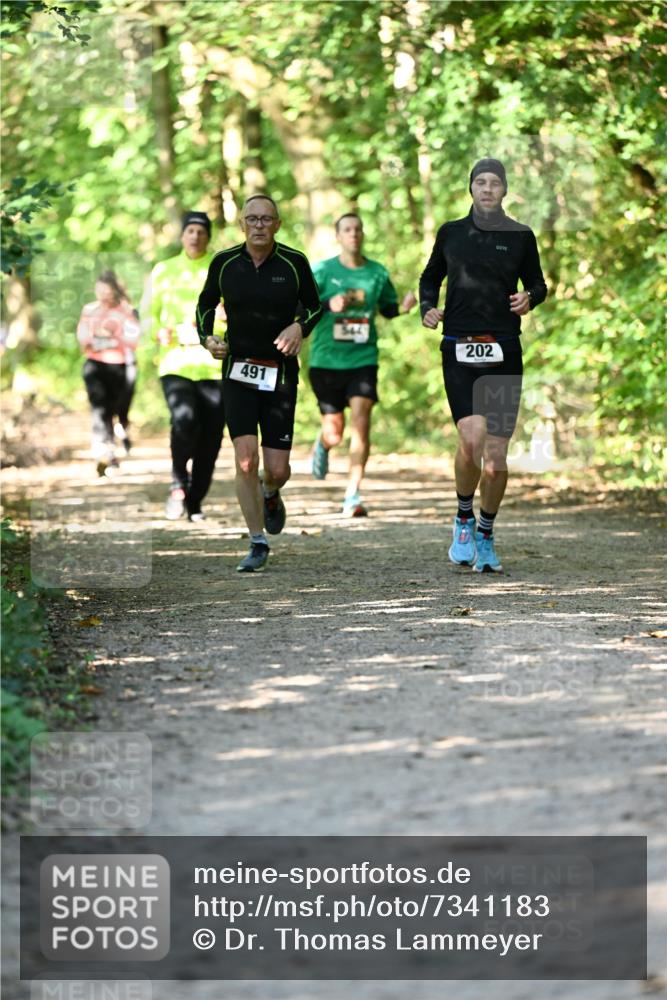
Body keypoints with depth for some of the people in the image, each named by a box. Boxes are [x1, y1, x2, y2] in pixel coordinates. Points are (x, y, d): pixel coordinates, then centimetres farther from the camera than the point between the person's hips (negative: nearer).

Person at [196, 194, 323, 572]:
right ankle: (258, 545, -1)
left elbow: (315, 306, 10)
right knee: (246, 459, -13)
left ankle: (270, 495, 36)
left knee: (277, 469, -2)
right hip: (238, 370, 0)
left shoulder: (294, 262, -4)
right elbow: (205, 304, 14)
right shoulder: (224, 262, -1)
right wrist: (207, 338, -3)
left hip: (281, 373, 0)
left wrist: (300, 326, -10)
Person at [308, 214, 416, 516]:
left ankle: (352, 496, -12)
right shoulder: (322, 271, -2)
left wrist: (404, 307, -5)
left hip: (363, 359, 1)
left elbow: (387, 309, 18)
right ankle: (322, 445, 44)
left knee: (360, 422, -16)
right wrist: (327, 305, -24)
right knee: (334, 433, 3)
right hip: (327, 360, -1)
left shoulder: (377, 273, 5)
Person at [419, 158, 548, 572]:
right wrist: (428, 309, 1)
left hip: (504, 351, 1)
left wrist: (530, 298, -6)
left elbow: (538, 284, 16)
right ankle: (464, 519, 4)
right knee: (472, 437, -20)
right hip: (459, 350, -1)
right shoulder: (451, 233, 8)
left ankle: (486, 536, 19)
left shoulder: (521, 236, 7)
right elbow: (430, 278, 21)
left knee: (497, 453, 0)